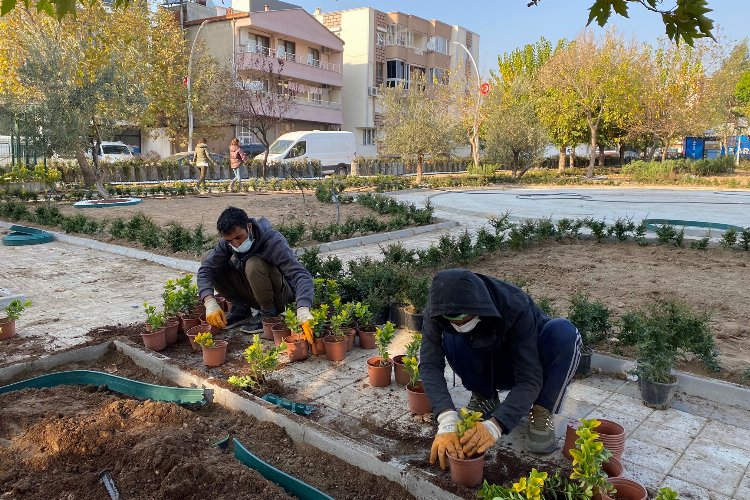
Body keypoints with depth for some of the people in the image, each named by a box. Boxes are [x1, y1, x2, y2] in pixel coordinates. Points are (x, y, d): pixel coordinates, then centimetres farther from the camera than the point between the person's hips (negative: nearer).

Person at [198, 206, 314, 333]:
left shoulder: (274, 242, -28)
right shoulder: (227, 242, -12)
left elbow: (301, 275, -37)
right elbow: (206, 269, -15)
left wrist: (303, 311, -53)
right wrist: (210, 303, -32)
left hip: (281, 293, -5)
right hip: (252, 294, 6)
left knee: (254, 264, -35)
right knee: (208, 258, -7)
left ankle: (269, 312, -12)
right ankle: (240, 308, 4)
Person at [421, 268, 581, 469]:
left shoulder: (516, 307, -34)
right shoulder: (437, 310, -27)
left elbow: (529, 379, -36)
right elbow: (430, 365, -34)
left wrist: (495, 424, -50)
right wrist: (447, 420, -49)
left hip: (523, 363, -1)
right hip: (487, 368, 2)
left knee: (564, 332, -33)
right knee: (451, 339, -32)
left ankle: (542, 412, -13)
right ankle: (485, 398, -4)